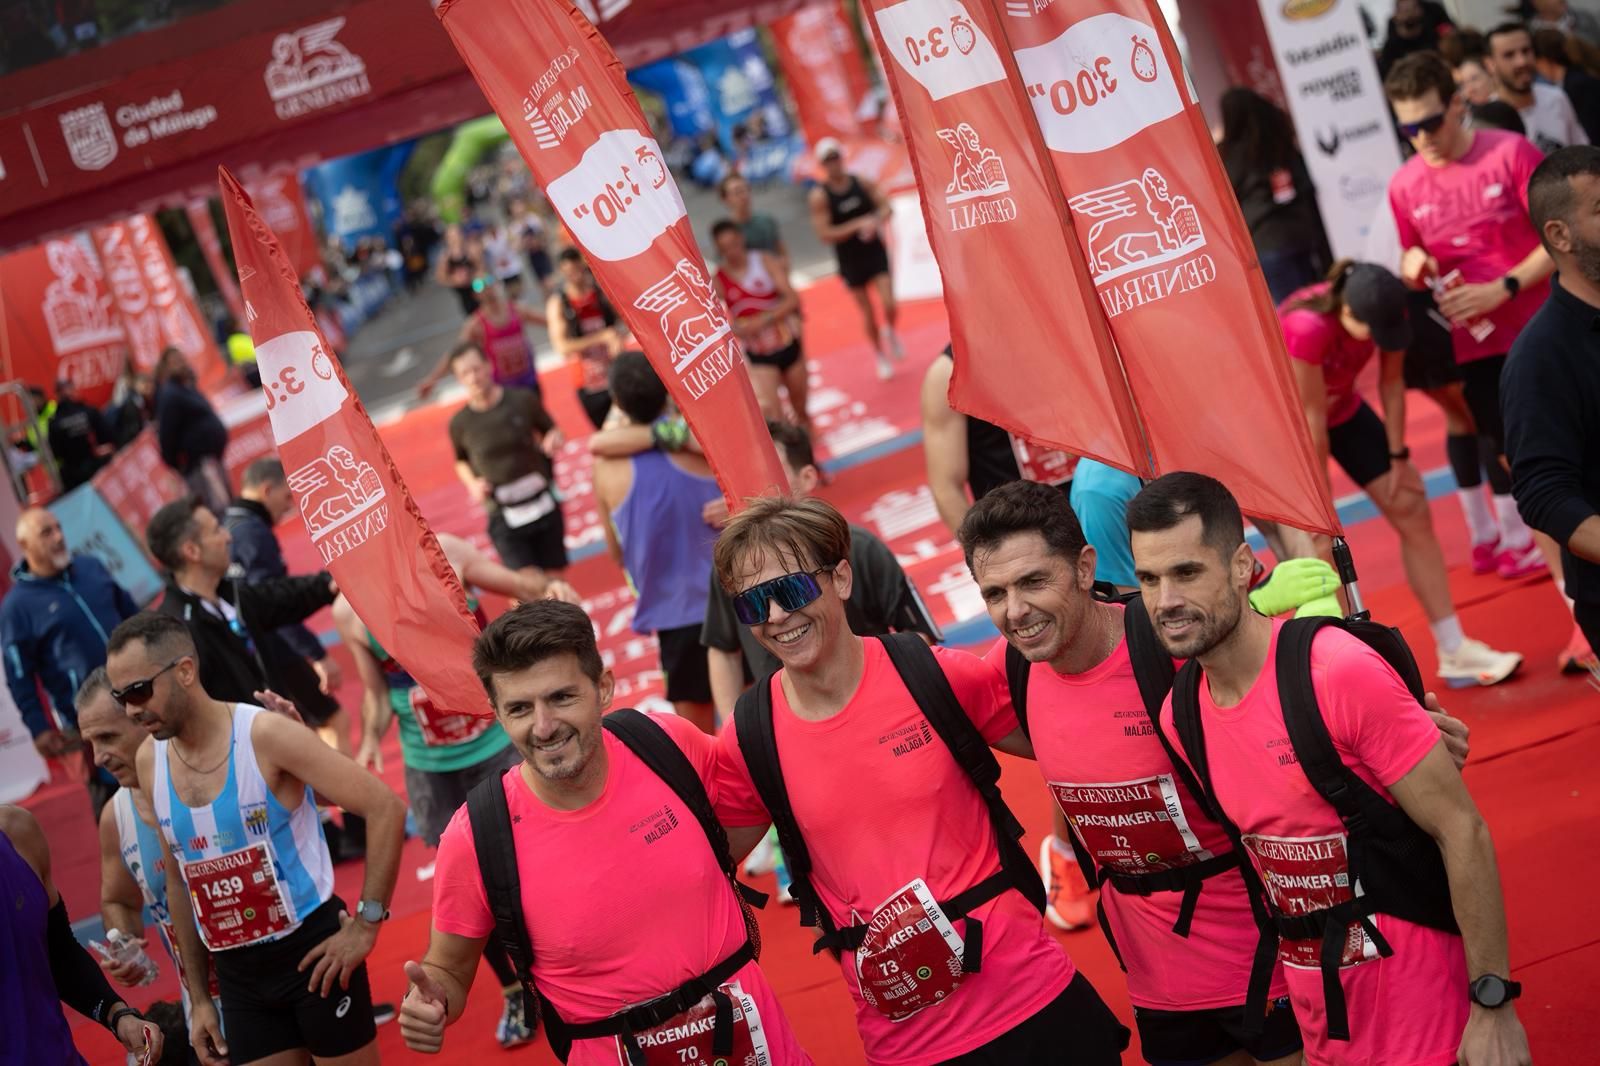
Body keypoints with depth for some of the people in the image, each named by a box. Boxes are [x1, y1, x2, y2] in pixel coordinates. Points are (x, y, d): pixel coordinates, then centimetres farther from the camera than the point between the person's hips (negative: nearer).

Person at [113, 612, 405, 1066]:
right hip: (236, 973, 5)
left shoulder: (266, 735, -16)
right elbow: (180, 882, 13)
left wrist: (366, 923, -17)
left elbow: (386, 810, -17)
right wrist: (199, 998, 13)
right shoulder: (149, 764, 2)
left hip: (311, 951, -5)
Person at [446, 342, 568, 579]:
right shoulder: (460, 423, -4)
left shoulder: (523, 401, -6)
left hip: (542, 504, 2)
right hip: (504, 516, -1)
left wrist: (554, 438, -13)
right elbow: (461, 462, 14)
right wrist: (472, 484, -6)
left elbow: (550, 429, 10)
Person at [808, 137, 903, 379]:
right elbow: (825, 235, -17)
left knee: (890, 305, -10)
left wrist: (876, 220, -25)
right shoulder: (819, 196, -12)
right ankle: (881, 357, 28)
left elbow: (887, 208, -2)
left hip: (875, 252, 1)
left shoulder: (861, 182, -4)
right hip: (850, 260, -1)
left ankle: (891, 332, 25)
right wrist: (858, 224, -24)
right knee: (867, 314, 7)